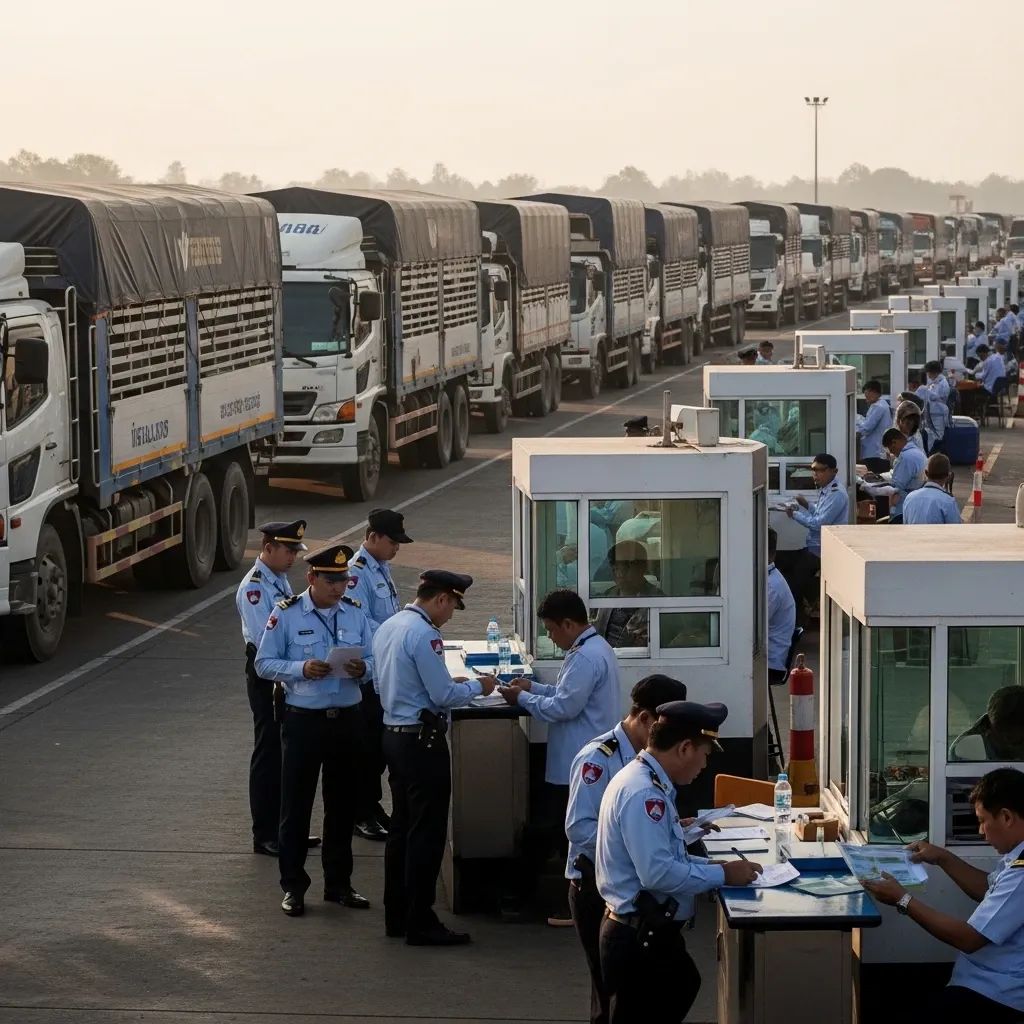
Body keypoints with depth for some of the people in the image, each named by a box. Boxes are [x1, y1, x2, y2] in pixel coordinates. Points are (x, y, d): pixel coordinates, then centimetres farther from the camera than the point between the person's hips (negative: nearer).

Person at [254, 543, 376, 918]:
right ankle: (293, 887, 12)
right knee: (296, 805, 2)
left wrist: (362, 669, -15)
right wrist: (302, 669, -21)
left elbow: (373, 659, 9)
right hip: (303, 720, -4)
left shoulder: (355, 613, 5)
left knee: (342, 804, 12)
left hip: (347, 719, 4)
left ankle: (338, 884, 24)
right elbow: (264, 664, -5)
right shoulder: (286, 614, -6)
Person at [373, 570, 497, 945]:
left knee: (401, 827, 16)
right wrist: (476, 687, -1)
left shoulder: (387, 628, 11)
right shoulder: (423, 634, -19)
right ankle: (420, 923, 1)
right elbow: (443, 695, -20)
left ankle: (397, 916, 22)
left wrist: (451, 682, 20)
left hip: (394, 734, 10)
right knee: (427, 833, -3)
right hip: (423, 741, -10)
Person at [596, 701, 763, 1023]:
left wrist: (711, 865, 7)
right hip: (639, 939, -11)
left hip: (647, 932, 11)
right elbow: (658, 873, -29)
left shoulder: (645, 781, 10)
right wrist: (722, 875, -19)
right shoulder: (643, 794, -24)